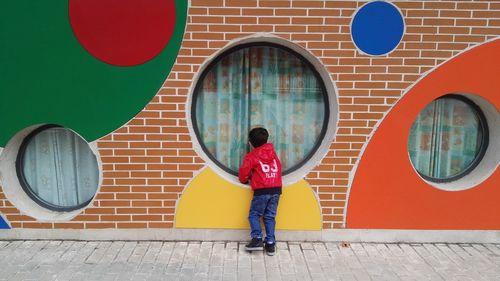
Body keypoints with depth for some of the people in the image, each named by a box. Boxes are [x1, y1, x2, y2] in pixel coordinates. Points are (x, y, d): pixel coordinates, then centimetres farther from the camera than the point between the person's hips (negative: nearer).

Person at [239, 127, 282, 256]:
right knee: (270, 217, 11)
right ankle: (270, 243, 7)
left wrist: (245, 180, 25)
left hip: (262, 190, -5)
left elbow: (243, 175, 2)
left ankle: (257, 239, -2)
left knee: (254, 215, 9)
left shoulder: (251, 156, 0)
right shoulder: (272, 152, 14)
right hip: (276, 189, 5)